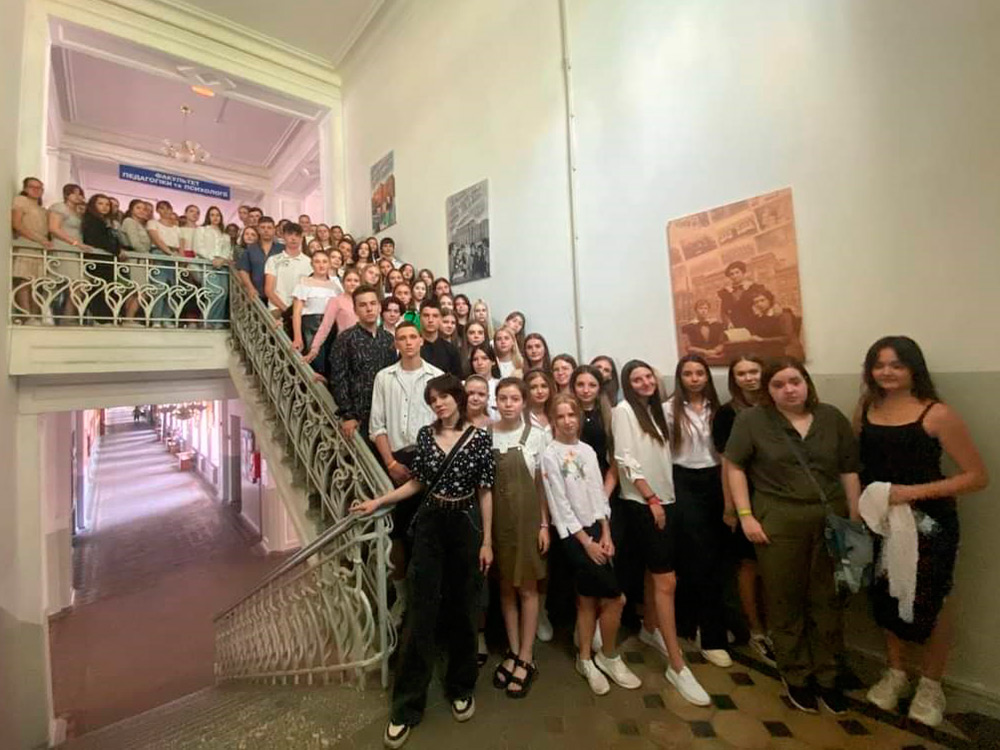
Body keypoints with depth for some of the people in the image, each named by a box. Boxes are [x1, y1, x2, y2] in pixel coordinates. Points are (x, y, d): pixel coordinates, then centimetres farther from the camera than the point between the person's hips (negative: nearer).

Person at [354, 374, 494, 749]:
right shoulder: (425, 434, 0)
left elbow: (485, 491, -5)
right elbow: (417, 482, 8)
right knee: (421, 612, 5)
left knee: (463, 610, 13)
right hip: (430, 526, 2)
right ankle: (407, 705, 20)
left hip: (467, 527, -1)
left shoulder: (479, 437, -7)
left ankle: (461, 688, 36)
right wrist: (377, 501, 1)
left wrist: (487, 541, -5)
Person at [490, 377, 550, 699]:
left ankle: (526, 659, 22)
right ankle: (513, 652, 30)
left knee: (527, 587, 8)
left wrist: (544, 524, -3)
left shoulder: (536, 436, -5)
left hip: (527, 517, -1)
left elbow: (542, 483, -1)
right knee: (506, 586, 14)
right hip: (497, 519, 2)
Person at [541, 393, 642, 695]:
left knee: (588, 598, 11)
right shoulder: (550, 455, -9)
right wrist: (585, 541, -11)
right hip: (572, 532, -5)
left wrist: (606, 534, -1)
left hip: (596, 527, 5)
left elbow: (599, 493, 7)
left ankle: (586, 659, 28)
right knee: (615, 598, -2)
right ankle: (609, 657, 21)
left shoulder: (587, 451, 7)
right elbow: (559, 504, -11)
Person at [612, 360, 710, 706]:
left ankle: (650, 629, 39)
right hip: (641, 503, -7)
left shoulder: (657, 409, 11)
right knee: (666, 580, -6)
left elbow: (663, 456, 11)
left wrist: (662, 498, 5)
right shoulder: (623, 410, -10)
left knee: (655, 572, 19)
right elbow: (626, 460, -15)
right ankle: (677, 666, 5)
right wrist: (651, 499, -15)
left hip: (664, 500, 7)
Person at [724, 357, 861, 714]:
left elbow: (849, 470, 8)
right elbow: (734, 466, -5)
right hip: (778, 522, -3)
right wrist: (746, 516, -9)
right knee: (786, 602, 10)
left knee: (827, 600, 14)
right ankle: (796, 677, 30)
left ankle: (827, 677, 34)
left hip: (831, 520, 3)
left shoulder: (832, 417, 5)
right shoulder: (752, 419, -6)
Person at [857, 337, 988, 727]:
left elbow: (978, 476, -11)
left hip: (927, 524, -3)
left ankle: (930, 685, 36)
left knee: (928, 602, 11)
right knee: (886, 597, 16)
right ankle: (895, 672, 38)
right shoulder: (865, 410, 0)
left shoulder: (937, 414, -12)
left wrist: (915, 491, -21)